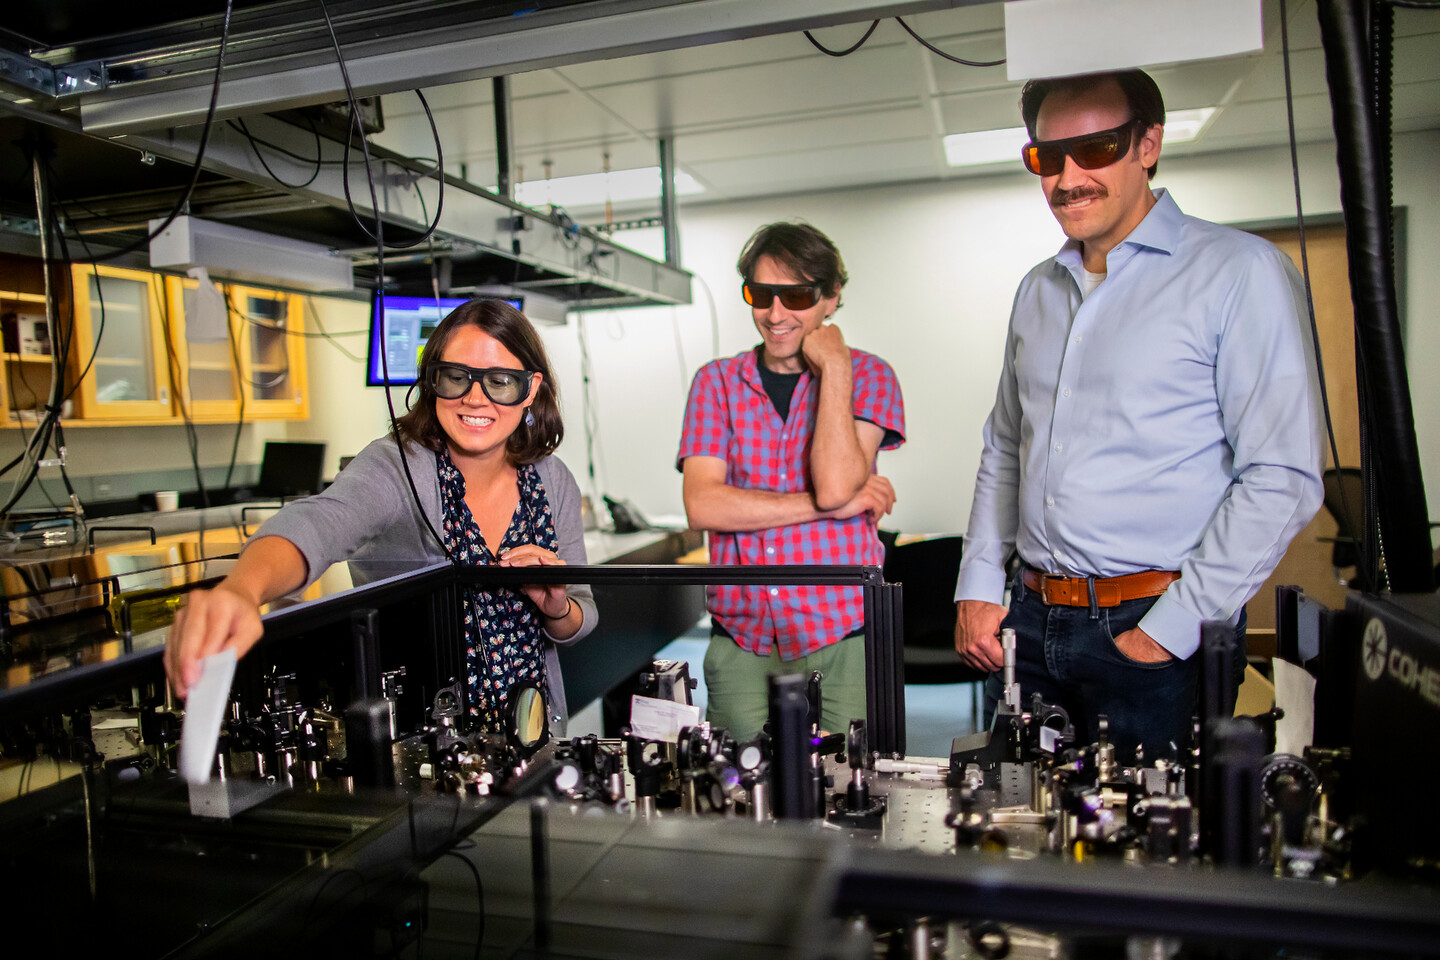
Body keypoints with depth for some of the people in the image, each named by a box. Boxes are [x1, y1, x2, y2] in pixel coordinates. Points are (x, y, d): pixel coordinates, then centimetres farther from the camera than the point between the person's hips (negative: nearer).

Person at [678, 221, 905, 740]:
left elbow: (835, 484, -15)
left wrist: (835, 368, -9)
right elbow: (702, 505, -8)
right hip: (740, 643, 2)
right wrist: (828, 506, -12)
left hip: (841, 641, -1)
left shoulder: (867, 376, 3)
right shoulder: (717, 381, 6)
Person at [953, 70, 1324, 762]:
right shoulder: (1038, 290, 12)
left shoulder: (1239, 272, -8)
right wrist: (978, 587, 8)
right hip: (1030, 622, 6)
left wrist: (1170, 629, -16)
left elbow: (1284, 478, -13)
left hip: (1155, 632, -5)